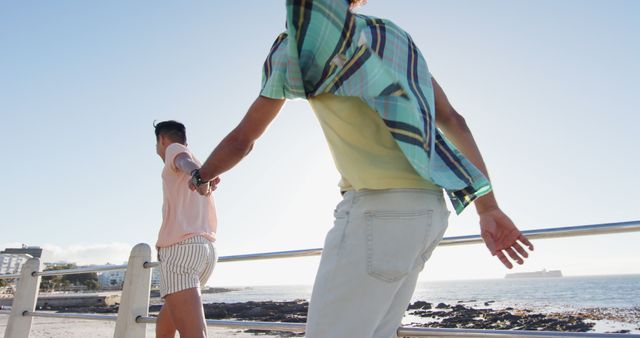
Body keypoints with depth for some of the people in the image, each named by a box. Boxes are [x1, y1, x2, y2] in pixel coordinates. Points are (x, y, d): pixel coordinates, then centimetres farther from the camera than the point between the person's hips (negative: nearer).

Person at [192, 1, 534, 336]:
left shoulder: (294, 47, 3)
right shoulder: (395, 39, 21)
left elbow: (241, 139, 11)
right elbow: (453, 121, 13)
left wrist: (202, 176, 32)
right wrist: (489, 209, 12)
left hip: (380, 210, -8)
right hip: (425, 210, 8)